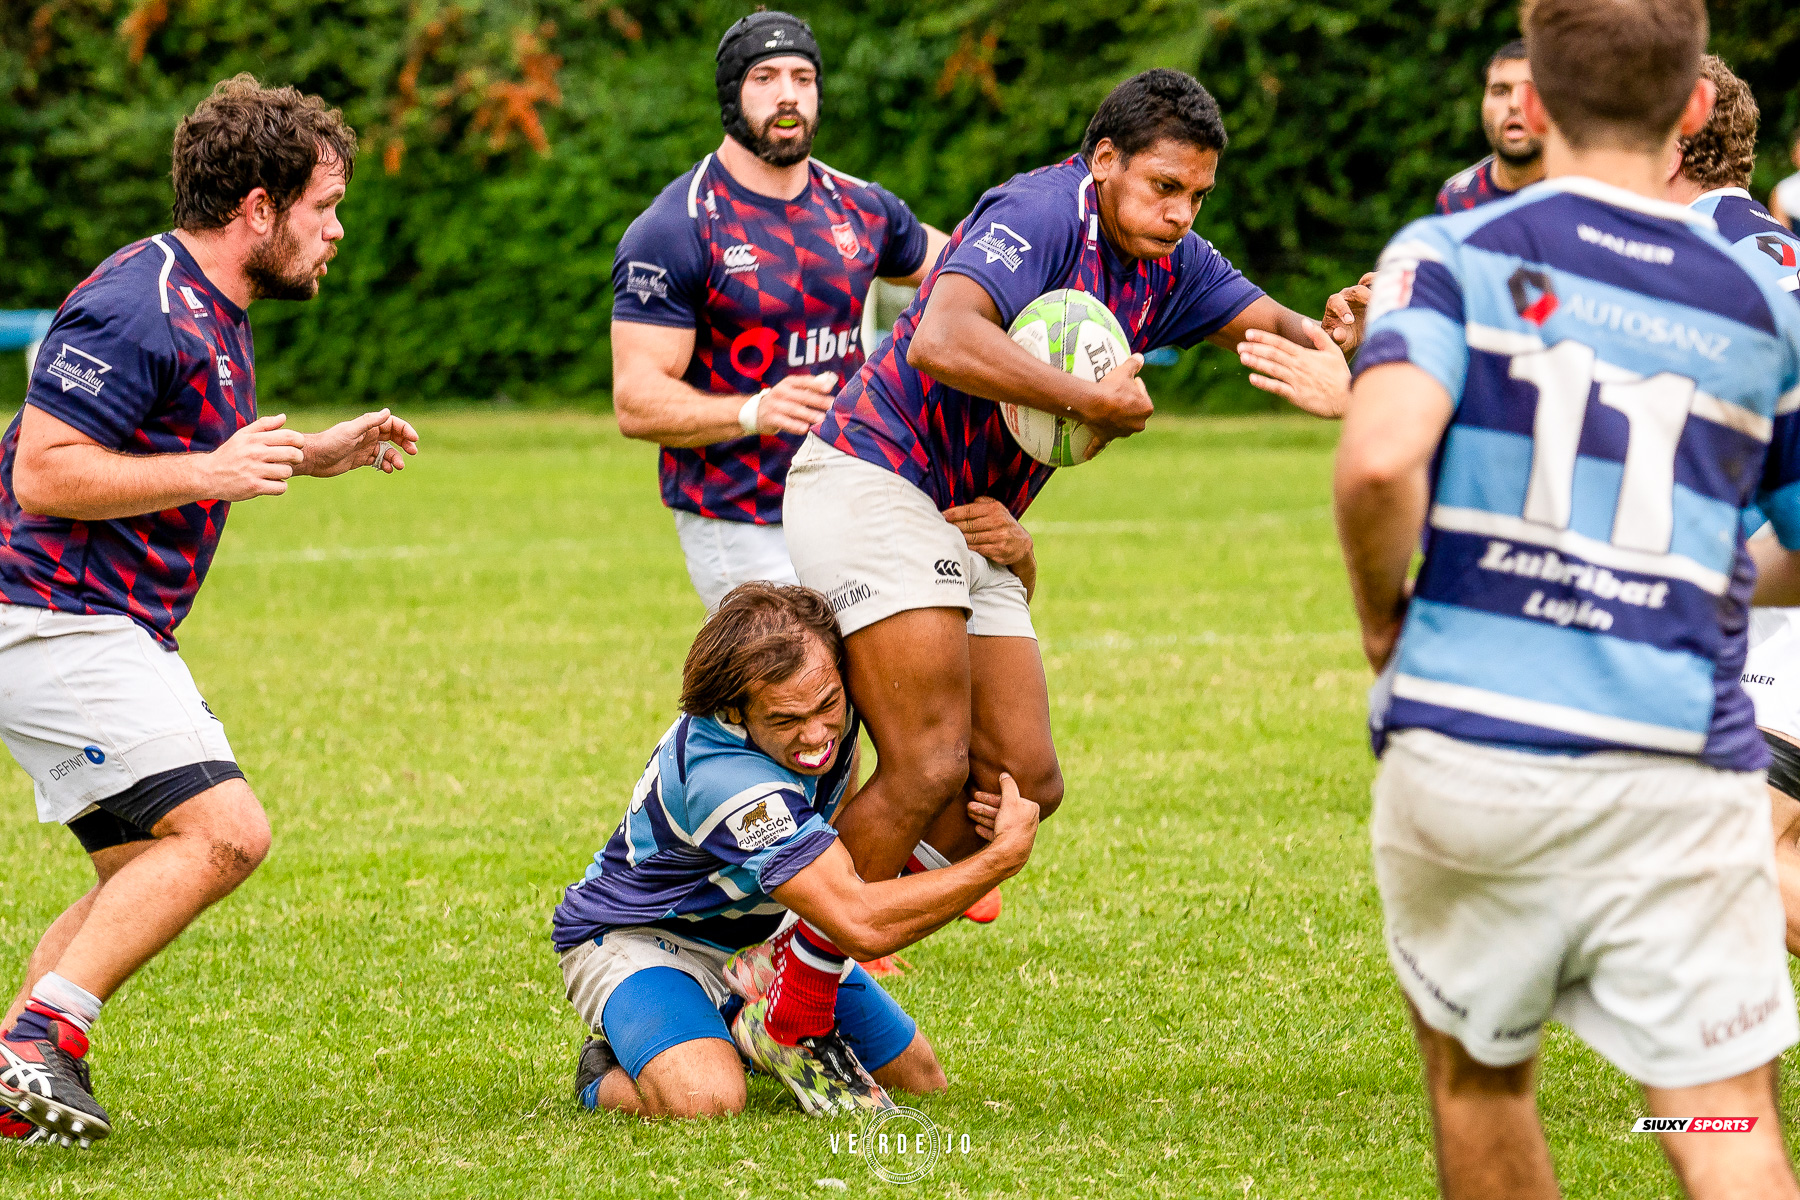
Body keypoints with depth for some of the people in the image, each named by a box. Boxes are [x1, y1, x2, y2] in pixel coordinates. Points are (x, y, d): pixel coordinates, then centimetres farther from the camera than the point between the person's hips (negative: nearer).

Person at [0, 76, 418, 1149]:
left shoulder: (214, 314, 16)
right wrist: (211, 473, -22)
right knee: (224, 829, -18)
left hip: (119, 632, 11)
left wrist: (314, 455, 21)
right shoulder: (140, 308, -17)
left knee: (146, 878, 12)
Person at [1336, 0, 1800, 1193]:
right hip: (1682, 772, 1)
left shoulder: (1457, 254, 0)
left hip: (1465, 752, -1)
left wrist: (1385, 617, 1)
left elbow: (1380, 458, -18)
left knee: (1479, 1076, 21)